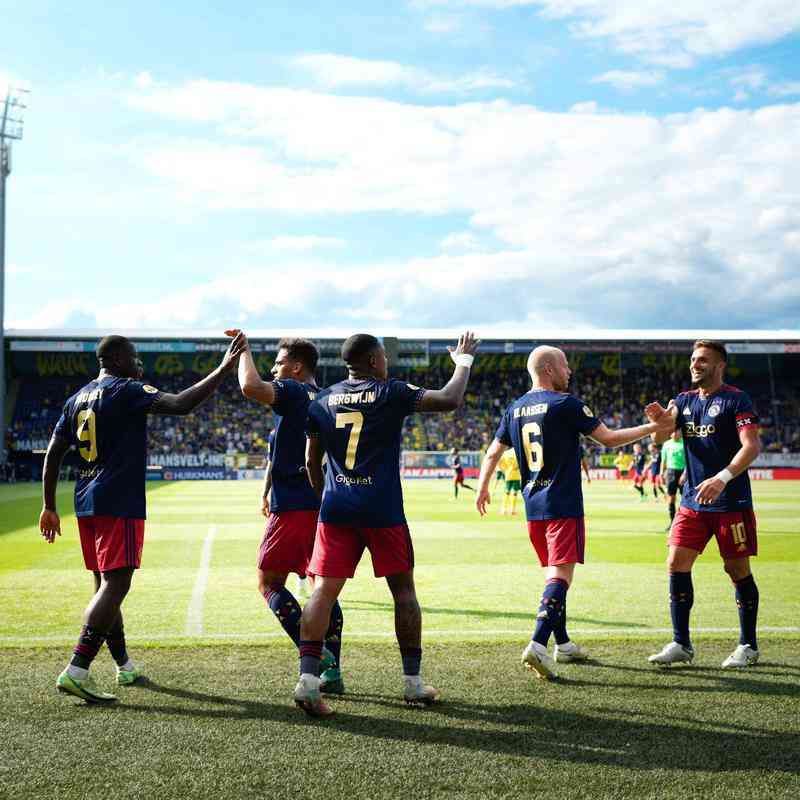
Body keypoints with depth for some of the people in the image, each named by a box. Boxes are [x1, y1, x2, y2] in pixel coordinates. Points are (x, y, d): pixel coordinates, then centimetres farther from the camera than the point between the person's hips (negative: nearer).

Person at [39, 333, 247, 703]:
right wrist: (224, 369, -19)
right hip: (119, 504, -9)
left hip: (87, 504, 9)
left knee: (106, 585, 15)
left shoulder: (77, 399, 15)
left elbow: (53, 454, 15)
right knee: (114, 585, -10)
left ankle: (125, 665, 28)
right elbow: (181, 404, -23)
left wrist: (49, 507, 19)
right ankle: (76, 671, -19)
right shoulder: (126, 391, -9)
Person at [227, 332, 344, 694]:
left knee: (270, 583, 2)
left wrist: (243, 350, -10)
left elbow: (250, 386, -27)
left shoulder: (292, 392, -8)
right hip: (325, 505, 8)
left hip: (293, 507, -8)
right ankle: (332, 671, 12)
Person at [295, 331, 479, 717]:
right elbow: (449, 400, -8)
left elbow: (312, 461, 15)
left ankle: (308, 677, -13)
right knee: (403, 589, 9)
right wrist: (464, 361, 8)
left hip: (336, 508, 4)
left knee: (324, 590, 0)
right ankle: (412, 680, 15)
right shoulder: (392, 393, -2)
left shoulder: (323, 400, 11)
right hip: (382, 509, -3)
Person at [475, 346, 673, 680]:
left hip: (533, 508, 7)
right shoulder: (565, 404, -9)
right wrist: (653, 427, 3)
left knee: (553, 573, 18)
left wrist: (482, 488, 31)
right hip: (563, 507, -7)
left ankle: (563, 644, 26)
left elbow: (493, 453, 16)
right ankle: (538, 644, -24)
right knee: (561, 574, -10)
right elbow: (608, 438, -6)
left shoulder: (515, 408, 11)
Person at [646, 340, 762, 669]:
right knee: (677, 564, -2)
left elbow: (752, 447, -17)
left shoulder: (736, 400, -7)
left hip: (731, 502, -5)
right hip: (693, 500, 6)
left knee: (738, 570, 2)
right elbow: (660, 440, 7)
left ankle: (748, 646, 17)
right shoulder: (684, 400, 12)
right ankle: (681, 644, 7)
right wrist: (660, 420, -16)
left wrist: (723, 478, -29)